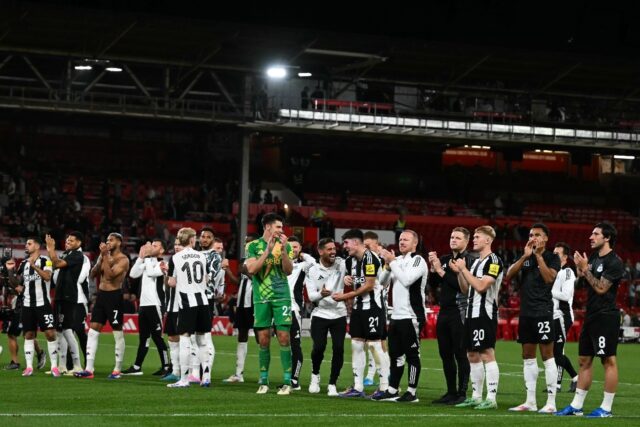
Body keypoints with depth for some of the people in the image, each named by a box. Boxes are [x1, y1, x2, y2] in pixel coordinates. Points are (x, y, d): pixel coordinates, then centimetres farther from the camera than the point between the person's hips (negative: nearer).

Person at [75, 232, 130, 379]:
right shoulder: (104, 256, 14)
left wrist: (105, 257, -20)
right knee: (93, 331, 0)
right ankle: (89, 369, -1)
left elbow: (110, 275, -21)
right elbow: (93, 274, 6)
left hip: (114, 296, -7)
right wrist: (100, 258, -7)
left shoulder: (123, 260, -8)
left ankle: (118, 370, 8)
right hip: (101, 294, 7)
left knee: (118, 334, 1)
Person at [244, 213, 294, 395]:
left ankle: (287, 382, -3)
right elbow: (251, 269, -9)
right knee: (263, 339, 2)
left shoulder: (285, 246, 6)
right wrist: (268, 250, -15)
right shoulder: (253, 246, 4)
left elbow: (289, 270, -3)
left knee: (283, 337, -6)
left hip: (282, 297, 0)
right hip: (261, 298, 0)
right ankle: (264, 381, 11)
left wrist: (283, 250, -16)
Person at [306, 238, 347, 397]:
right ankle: (315, 375, 20)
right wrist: (321, 294, -29)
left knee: (338, 349, -7)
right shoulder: (313, 271, -4)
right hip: (320, 314, -1)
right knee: (319, 347, -10)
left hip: (339, 314, 1)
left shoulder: (341, 264, -2)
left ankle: (332, 384, 7)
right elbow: (311, 296, -9)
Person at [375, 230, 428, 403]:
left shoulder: (418, 261, -9)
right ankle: (392, 390, 16)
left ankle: (412, 393, 0)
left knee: (412, 354, -3)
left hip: (411, 316, -8)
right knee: (395, 354, 11)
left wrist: (392, 262, -14)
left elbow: (406, 280, -21)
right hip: (396, 316, 8)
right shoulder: (398, 259, 16)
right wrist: (387, 265, 2)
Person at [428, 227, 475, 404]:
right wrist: (433, 267, 1)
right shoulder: (444, 259, 15)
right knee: (445, 354, 11)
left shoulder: (470, 260, -8)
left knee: (460, 354, -5)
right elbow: (434, 284, 17)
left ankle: (462, 393, -2)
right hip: (444, 311, 8)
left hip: (459, 312, -8)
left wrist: (442, 271, -14)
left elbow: (463, 285, -18)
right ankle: (451, 392, 19)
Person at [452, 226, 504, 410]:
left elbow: (481, 286, -19)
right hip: (472, 313, 9)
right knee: (472, 355, 10)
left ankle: (491, 399, -12)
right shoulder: (476, 262, 18)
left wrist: (464, 269, -12)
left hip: (485, 314, -9)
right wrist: (458, 272, 5)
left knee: (487, 354, -11)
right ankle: (476, 397, 15)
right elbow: (466, 290, 19)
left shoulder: (493, 261, -9)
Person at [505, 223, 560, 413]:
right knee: (528, 356, 8)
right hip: (526, 311, 6)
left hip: (543, 311, -6)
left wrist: (538, 255, -13)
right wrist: (525, 256, -9)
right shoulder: (525, 257, 14)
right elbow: (509, 275, 1)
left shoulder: (552, 257, 0)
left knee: (547, 355, -6)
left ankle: (551, 402, -5)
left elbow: (549, 278, -16)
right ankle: (530, 401, 13)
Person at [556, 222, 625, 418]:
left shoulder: (614, 262, -11)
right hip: (591, 315, 9)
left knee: (609, 360, -5)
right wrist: (579, 266, -2)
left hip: (606, 316, -9)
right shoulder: (594, 257, 14)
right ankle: (576, 405, 15)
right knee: (584, 359, 10)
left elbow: (601, 288, -17)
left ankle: (606, 408, -3)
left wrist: (585, 269, -15)